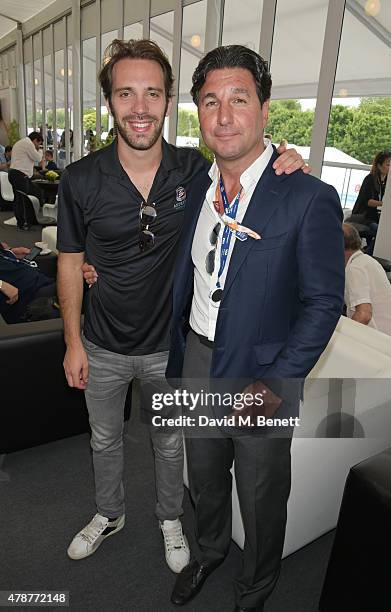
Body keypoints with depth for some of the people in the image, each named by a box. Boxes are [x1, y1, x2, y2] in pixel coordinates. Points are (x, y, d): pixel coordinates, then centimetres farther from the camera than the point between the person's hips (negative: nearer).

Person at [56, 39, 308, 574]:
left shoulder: (197, 170, -13)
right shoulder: (81, 180, -14)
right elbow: (71, 263, -4)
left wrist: (284, 170, -20)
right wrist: (73, 342, -2)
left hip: (169, 347, 0)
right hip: (103, 348, 1)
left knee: (169, 443, 21)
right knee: (104, 439, 24)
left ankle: (170, 519, 51)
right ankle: (109, 515, 54)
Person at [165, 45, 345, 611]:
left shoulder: (310, 199, -17)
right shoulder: (197, 187, 2)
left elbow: (323, 303, -15)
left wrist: (273, 384, -19)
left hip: (260, 374, -4)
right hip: (195, 359, 5)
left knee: (262, 498, 19)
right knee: (203, 475, 27)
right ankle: (209, 549, 59)